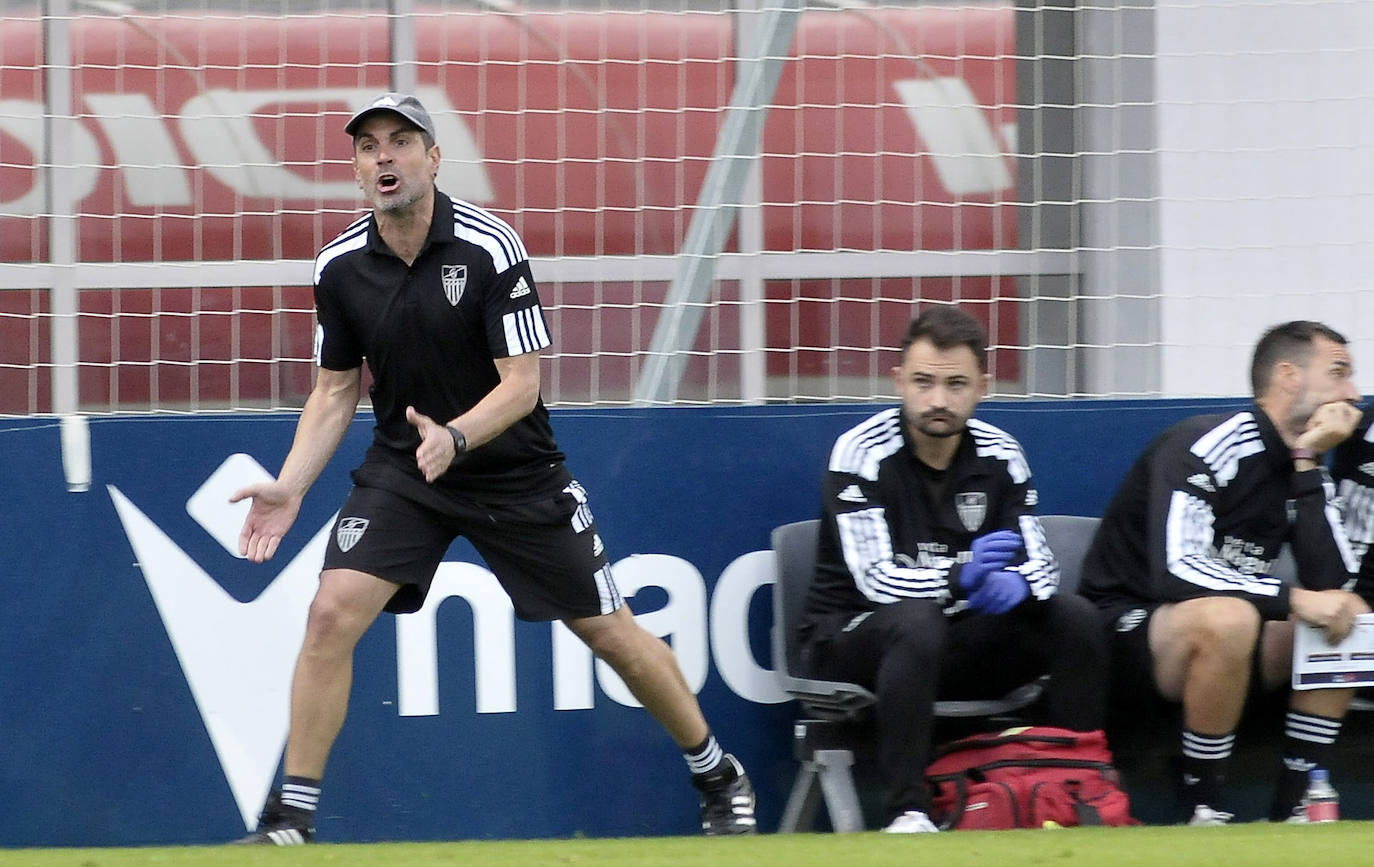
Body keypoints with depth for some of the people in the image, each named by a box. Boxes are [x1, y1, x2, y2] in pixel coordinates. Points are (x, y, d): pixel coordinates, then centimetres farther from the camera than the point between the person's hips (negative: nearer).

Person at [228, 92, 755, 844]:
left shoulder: (489, 248, -20)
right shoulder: (340, 267, -7)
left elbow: (522, 385, -19)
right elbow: (336, 390, 5)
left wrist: (456, 439, -37)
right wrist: (290, 487, -8)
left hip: (514, 472, -2)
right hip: (401, 470, 2)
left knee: (608, 631, 5)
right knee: (332, 613, -18)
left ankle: (720, 780, 27)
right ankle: (289, 821, -10)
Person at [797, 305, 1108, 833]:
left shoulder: (999, 457, 1)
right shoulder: (861, 454, -15)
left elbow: (1040, 561, -1)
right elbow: (876, 579, -24)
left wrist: (1013, 583, -27)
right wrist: (960, 579, -42)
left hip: (955, 639, 5)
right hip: (852, 639, -5)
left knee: (1074, 619, -14)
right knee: (916, 623, -38)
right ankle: (907, 812, -39)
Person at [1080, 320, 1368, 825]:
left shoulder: (1302, 473, 7)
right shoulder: (1206, 447, -16)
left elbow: (1331, 583, -8)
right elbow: (1176, 572, -29)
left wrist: (1308, 466, -11)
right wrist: (1293, 600, -32)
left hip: (1221, 648, 8)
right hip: (1123, 628, -8)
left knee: (1349, 619, -9)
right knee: (1226, 617, -38)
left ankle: (1292, 807, -10)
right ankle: (1202, 812, -24)